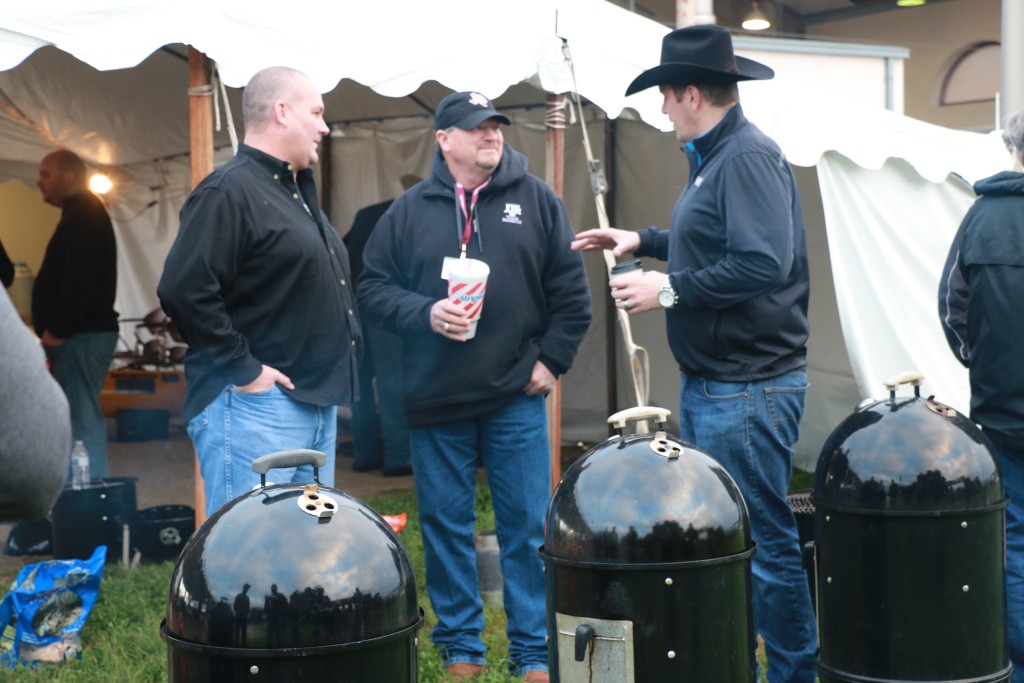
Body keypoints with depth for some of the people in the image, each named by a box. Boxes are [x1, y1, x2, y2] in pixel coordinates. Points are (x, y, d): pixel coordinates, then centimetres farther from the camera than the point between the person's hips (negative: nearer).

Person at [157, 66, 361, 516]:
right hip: (256, 406, -10)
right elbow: (183, 290, -23)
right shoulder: (229, 191, -13)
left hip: (317, 403, 10)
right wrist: (243, 368, -20)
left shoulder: (298, 193, 19)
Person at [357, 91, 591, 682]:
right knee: (446, 526, 8)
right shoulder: (409, 212, 5)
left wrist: (551, 360, 0)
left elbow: (571, 292, 5)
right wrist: (425, 312, -12)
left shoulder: (537, 201, 4)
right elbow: (373, 290, 5)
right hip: (435, 401, 1)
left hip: (517, 397, -1)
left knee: (528, 527, 3)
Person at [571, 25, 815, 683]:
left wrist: (669, 288, -21)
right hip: (710, 383, 11)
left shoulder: (748, 156, -17)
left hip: (749, 389, -11)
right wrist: (642, 240, 24)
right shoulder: (715, 156, 14)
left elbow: (763, 262, -28)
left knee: (765, 541, -4)